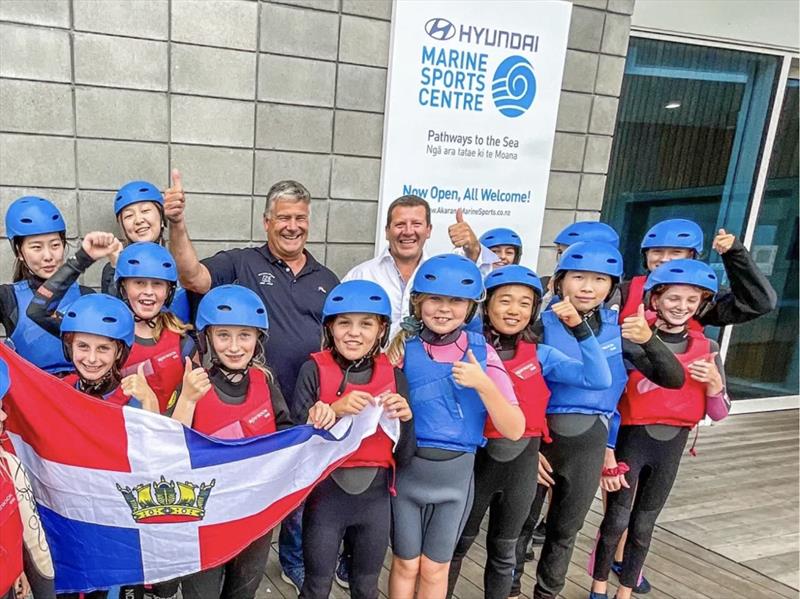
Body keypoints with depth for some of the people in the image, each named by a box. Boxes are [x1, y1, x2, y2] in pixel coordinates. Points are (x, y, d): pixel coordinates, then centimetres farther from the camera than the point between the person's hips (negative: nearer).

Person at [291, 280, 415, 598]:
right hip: (326, 493, -2)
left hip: (375, 496, 3)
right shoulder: (314, 370, -10)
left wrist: (405, 419, -18)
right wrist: (335, 410, -26)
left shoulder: (394, 376, -3)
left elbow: (404, 457, 0)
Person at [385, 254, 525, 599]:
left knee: (435, 569, 19)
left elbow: (514, 430, -11)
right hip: (407, 470, 0)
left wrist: (482, 384, -25)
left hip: (456, 474, 1)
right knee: (406, 564, 17)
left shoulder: (482, 352, -8)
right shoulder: (403, 347, -9)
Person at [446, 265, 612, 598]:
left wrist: (579, 327, -15)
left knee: (504, 551, 22)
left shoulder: (540, 355, -2)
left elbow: (599, 380, -11)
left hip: (522, 461, 3)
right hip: (477, 457, -2)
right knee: (458, 543, 18)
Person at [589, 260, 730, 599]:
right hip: (631, 439, -3)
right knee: (617, 520, 7)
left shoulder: (707, 349, 0)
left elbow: (718, 414, 4)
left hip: (673, 445, 4)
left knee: (643, 524, 17)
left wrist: (714, 384, -16)